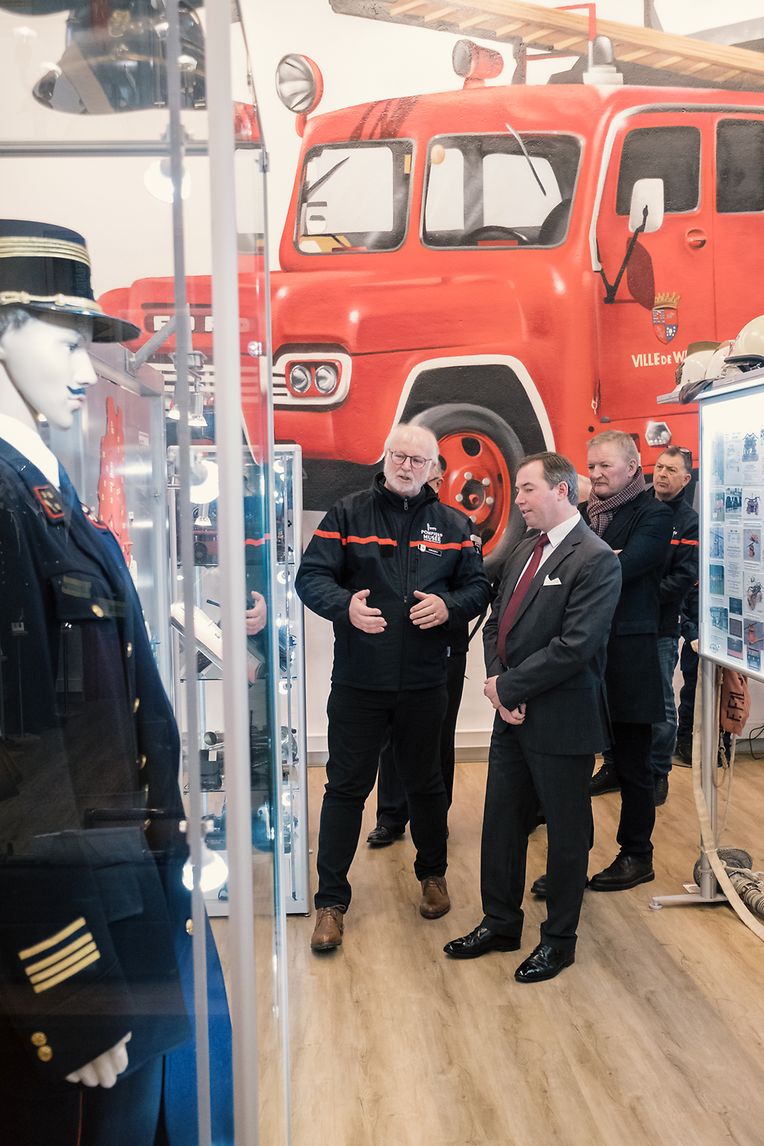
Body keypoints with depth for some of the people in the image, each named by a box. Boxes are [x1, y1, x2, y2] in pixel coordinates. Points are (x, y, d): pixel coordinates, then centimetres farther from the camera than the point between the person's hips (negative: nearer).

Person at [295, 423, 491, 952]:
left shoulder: (453, 525, 6)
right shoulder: (348, 514, 0)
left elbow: (479, 586, 7)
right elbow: (311, 575, -6)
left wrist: (449, 605, -15)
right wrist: (345, 605, -26)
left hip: (425, 684, 2)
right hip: (358, 683, -2)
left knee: (426, 784, 18)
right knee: (346, 788, 5)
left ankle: (433, 874, 40)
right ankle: (331, 901, 17)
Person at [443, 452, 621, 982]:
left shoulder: (595, 559, -16)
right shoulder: (526, 550, 10)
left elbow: (575, 646, -23)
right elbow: (497, 623, 12)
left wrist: (508, 686, -16)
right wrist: (498, 683, -5)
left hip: (562, 721, -7)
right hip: (513, 714, 8)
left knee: (566, 833, 10)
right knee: (501, 824, 16)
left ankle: (559, 939, 28)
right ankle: (500, 924, 34)